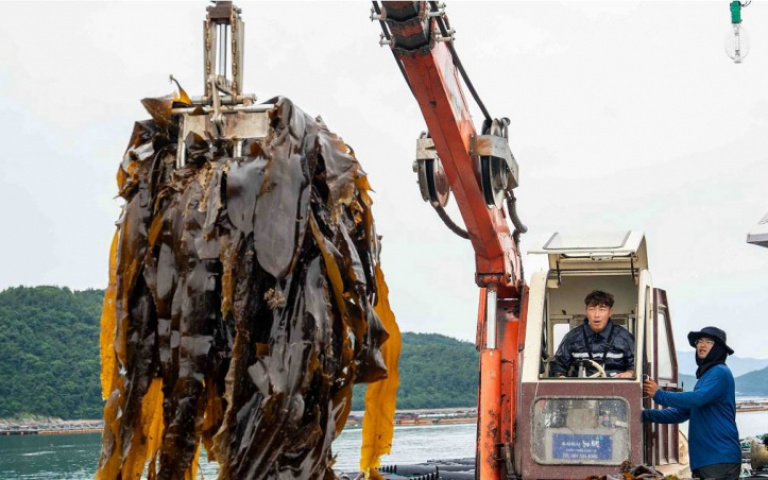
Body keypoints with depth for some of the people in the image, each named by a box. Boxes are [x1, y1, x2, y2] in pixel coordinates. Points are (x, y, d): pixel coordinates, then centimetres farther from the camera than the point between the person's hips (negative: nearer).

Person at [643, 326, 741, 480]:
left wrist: (659, 394, -16)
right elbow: (681, 412, 24)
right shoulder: (704, 376, 22)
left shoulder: (720, 372, -7)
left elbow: (697, 399, -22)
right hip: (702, 459, 9)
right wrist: (646, 415, 15)